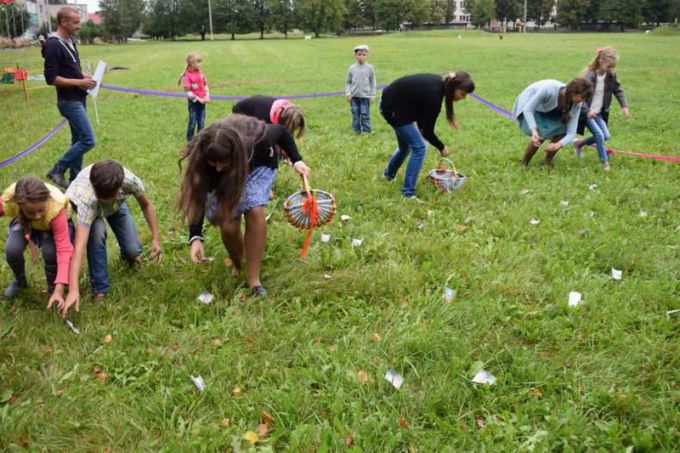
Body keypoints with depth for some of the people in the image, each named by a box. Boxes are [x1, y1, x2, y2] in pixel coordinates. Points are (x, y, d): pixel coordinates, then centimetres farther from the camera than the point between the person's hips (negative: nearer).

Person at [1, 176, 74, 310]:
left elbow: (64, 250, -41)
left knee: (50, 252, -32)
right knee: (12, 250, -26)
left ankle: (53, 289, -1)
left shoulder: (56, 209, -41)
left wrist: (59, 290, -47)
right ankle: (20, 281, 10)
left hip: (53, 226, -2)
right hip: (25, 223, 3)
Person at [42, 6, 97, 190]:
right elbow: (51, 78, -21)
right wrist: (80, 82, -18)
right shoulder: (53, 45, -18)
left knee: (78, 139, 13)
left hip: (78, 99, 9)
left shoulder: (70, 41, 11)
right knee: (88, 140, -11)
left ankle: (75, 178, 21)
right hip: (69, 101, -9)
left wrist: (83, 76, 5)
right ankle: (57, 170, 2)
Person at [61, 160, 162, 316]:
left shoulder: (130, 180, -40)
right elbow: (80, 245, -52)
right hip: (87, 205, -2)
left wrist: (156, 238, -18)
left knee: (133, 251, -10)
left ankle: (128, 254, 30)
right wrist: (73, 289, -58)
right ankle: (99, 289, -15)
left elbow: (146, 205, -16)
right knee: (97, 232, -34)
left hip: (117, 204, 2)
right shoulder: (87, 199, -46)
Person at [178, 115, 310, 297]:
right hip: (224, 179, 1)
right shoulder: (201, 158, -36)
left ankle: (254, 280, -15)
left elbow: (281, 131, -18)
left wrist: (296, 160, -15)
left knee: (255, 210, -27)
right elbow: (197, 198, -30)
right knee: (227, 225, -17)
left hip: (259, 166, -1)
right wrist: (196, 237, -40)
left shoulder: (257, 138, -41)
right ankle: (238, 268, 15)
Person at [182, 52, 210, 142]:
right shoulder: (187, 76, -15)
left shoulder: (200, 72, 3)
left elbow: (205, 85, 11)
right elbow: (187, 91, -16)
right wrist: (198, 99, -16)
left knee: (201, 122, 11)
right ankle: (190, 139, 15)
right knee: (193, 122, 2)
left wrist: (207, 96, -2)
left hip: (202, 101, 5)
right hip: (194, 102, -5)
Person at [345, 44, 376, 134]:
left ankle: (366, 131, 5)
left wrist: (372, 95, 2)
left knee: (365, 115, -2)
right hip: (354, 96, 2)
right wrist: (348, 93, -2)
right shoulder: (352, 68, 2)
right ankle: (356, 131, 15)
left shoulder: (369, 68, -1)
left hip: (365, 96, -2)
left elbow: (372, 83, 4)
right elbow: (348, 82, 8)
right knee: (355, 115, 7)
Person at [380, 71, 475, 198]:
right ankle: (408, 193, -3)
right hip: (393, 108, -9)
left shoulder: (439, 84, -3)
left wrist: (420, 126, 6)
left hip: (392, 102, 9)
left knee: (405, 146, 24)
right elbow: (428, 131, -18)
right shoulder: (434, 94, -28)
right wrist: (441, 148, -4)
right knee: (419, 147, -8)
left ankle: (389, 174, 50)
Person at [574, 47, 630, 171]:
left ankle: (580, 144, 26)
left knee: (606, 136, 6)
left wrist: (624, 106, 0)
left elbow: (617, 90, 11)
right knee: (600, 135, -14)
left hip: (599, 113, 7)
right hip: (586, 113, -7)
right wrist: (587, 112, -37)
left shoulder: (611, 75, -4)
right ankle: (605, 162, 4)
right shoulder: (589, 75, -23)